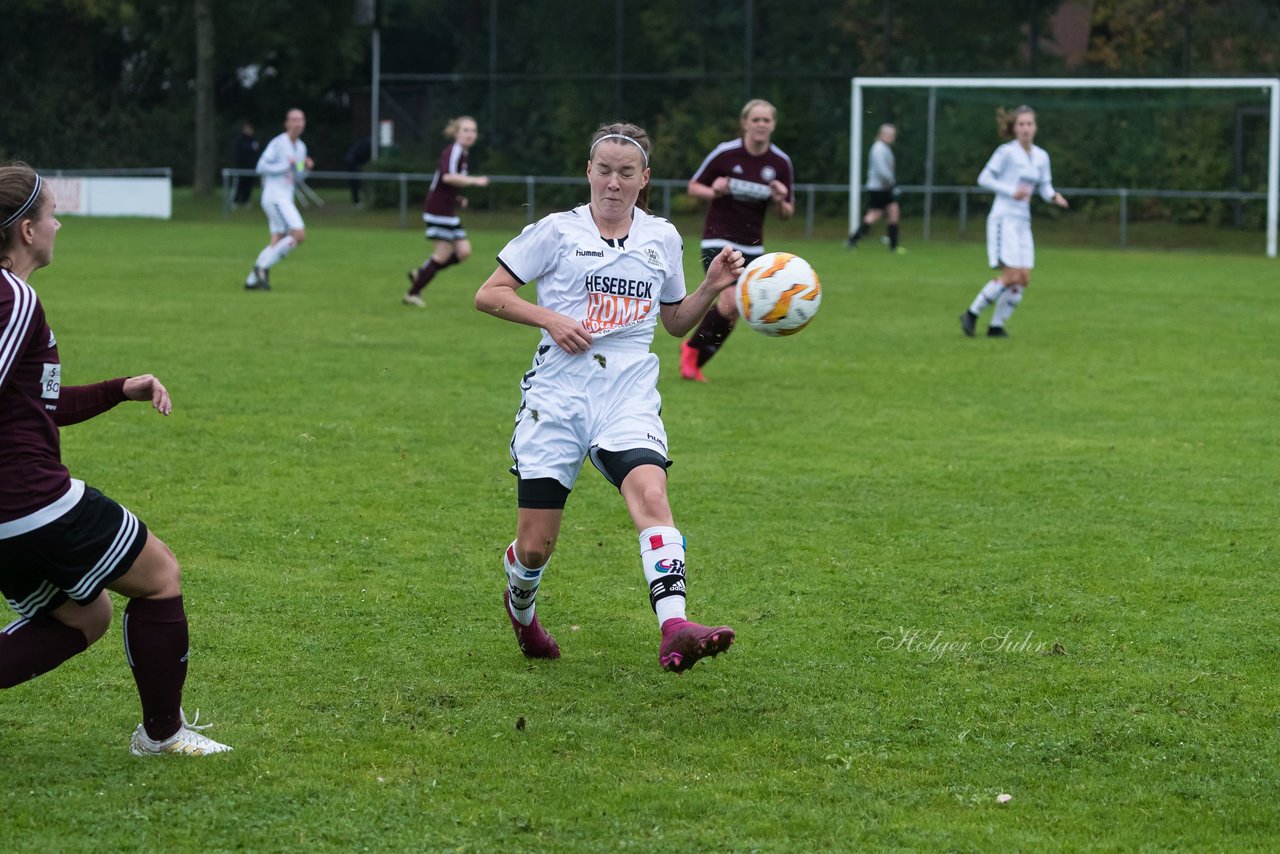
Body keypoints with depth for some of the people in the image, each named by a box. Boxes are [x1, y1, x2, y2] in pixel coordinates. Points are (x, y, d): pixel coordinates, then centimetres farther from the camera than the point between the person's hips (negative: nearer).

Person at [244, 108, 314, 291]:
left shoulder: (301, 147, 16)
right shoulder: (278, 143, -9)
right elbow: (261, 167, -13)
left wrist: (306, 168, 4)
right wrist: (286, 165, -16)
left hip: (285, 198, 9)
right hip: (275, 196, -9)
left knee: (278, 240, 3)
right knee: (299, 235, -17)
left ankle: (252, 280, 6)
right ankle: (263, 266, -10)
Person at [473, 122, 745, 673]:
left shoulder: (662, 239, 14)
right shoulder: (557, 231, 4)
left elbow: (676, 322, 26)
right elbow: (488, 295, 4)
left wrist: (712, 287, 8)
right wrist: (549, 319, -10)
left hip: (629, 395, 1)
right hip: (557, 394, -1)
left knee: (651, 494, -29)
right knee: (536, 545, -1)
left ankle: (675, 632, -44)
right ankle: (520, 607, 36)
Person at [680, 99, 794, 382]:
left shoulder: (781, 162, -1)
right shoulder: (725, 153, -10)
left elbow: (788, 213, 6)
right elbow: (693, 187, 1)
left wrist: (780, 202, -17)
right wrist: (714, 192, -20)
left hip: (752, 246, 4)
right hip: (718, 239, -4)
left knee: (731, 315, 4)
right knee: (730, 303, -22)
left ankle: (694, 362, 24)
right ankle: (692, 348, 2)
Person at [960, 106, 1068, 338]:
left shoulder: (1041, 157, 11)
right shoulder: (1007, 152, -7)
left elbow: (1045, 188, 14)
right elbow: (984, 179, -7)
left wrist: (1055, 197, -8)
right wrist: (1011, 191, -17)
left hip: (1023, 222, 7)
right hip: (1004, 220, -7)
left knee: (1023, 279, 0)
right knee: (1011, 275, -15)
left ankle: (996, 325, 10)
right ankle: (972, 314, -2)